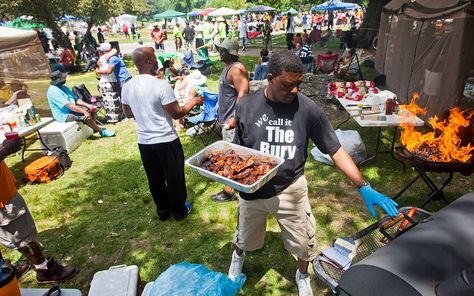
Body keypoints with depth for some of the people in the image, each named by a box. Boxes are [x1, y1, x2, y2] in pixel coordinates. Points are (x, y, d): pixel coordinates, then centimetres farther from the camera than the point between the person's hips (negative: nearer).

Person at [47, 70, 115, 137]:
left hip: (71, 109, 10)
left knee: (92, 109, 1)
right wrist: (84, 112, -29)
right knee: (87, 117, -25)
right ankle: (102, 132, -11)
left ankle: (95, 128, 8)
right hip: (64, 115, -10)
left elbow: (75, 99, 11)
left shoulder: (63, 87, 9)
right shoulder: (53, 91, -21)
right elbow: (69, 105, -28)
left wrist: (87, 105, -4)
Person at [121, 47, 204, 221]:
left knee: (155, 179, 19)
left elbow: (128, 114, 12)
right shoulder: (161, 85, -20)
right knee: (174, 177, 13)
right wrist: (194, 101, 0)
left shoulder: (127, 87, -1)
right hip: (166, 141, -5)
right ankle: (179, 211, 29)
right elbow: (176, 114, -15)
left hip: (144, 142, 6)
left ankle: (162, 210, 36)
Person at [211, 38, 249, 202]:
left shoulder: (236, 68, -17)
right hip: (226, 117, 11)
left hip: (232, 119, -11)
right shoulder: (228, 67, 15)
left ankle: (229, 191, 7)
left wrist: (235, 118, -30)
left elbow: (243, 94, -25)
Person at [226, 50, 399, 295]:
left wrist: (364, 187, -18)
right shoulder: (247, 106, -12)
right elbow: (237, 149, -1)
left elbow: (335, 150, -12)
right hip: (252, 189, 1)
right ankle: (238, 255, 62)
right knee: (245, 236, 24)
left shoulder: (307, 109, -15)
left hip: (291, 190, 0)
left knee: (303, 242, 17)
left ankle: (303, 275, 51)